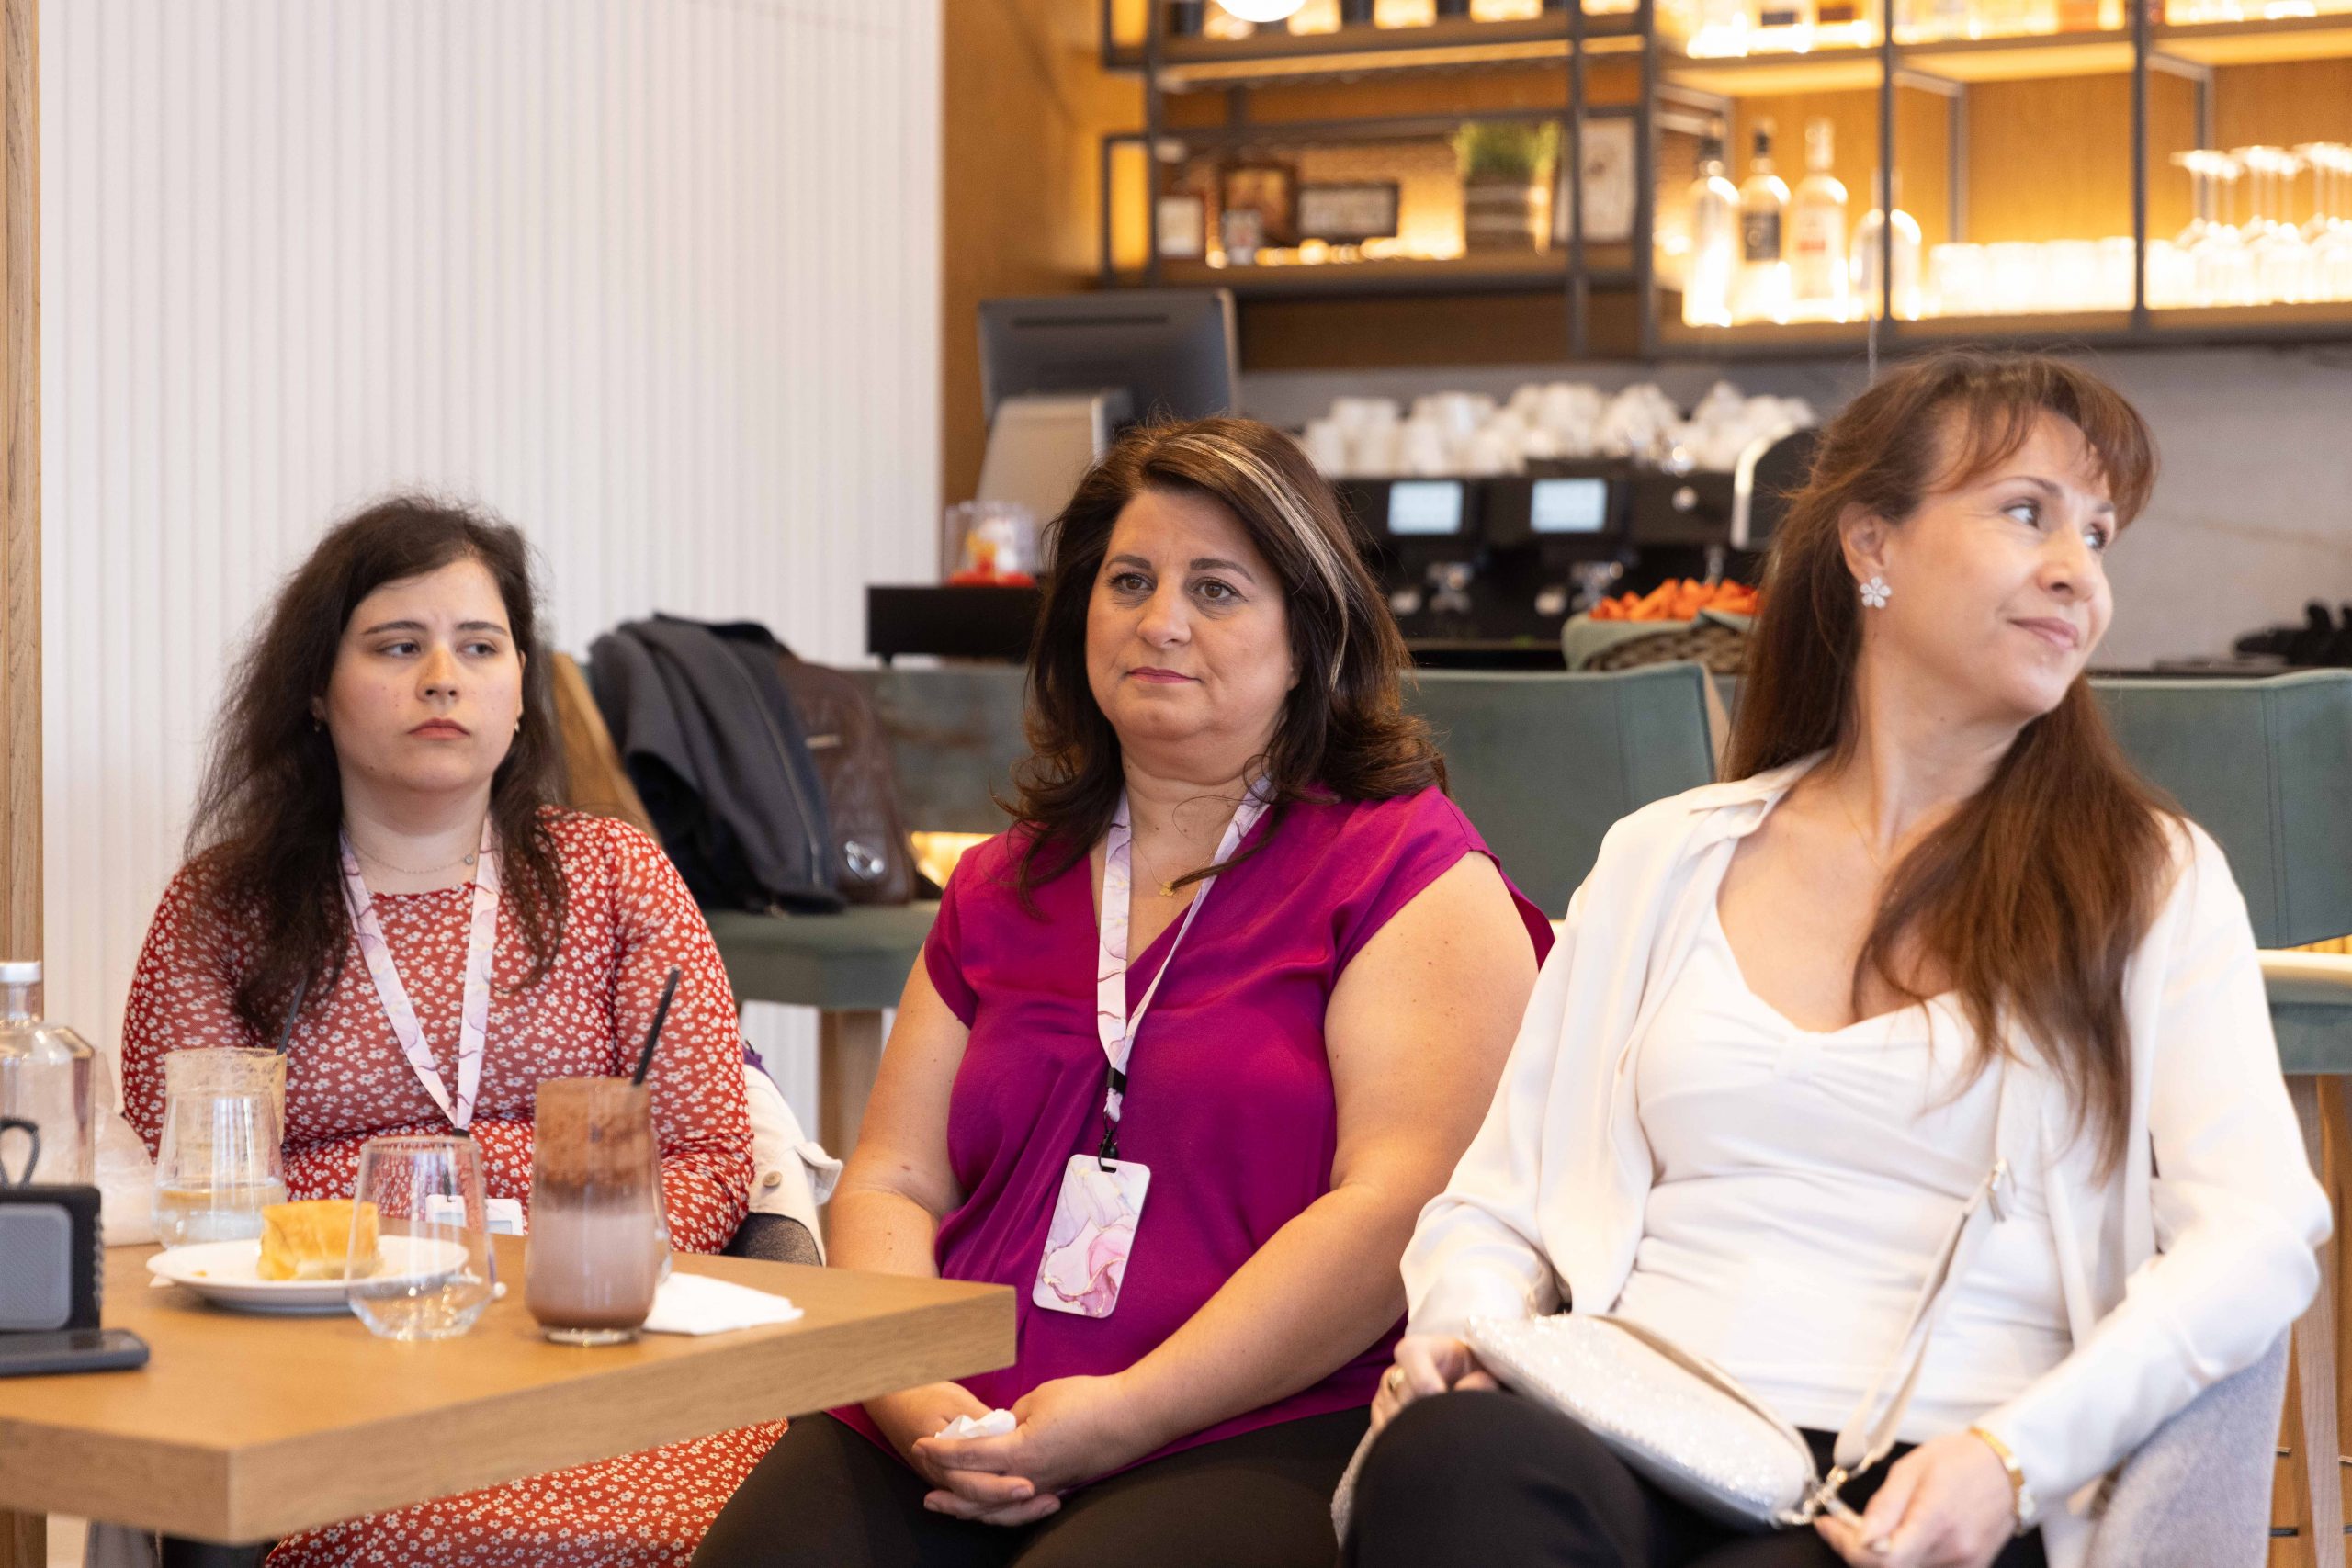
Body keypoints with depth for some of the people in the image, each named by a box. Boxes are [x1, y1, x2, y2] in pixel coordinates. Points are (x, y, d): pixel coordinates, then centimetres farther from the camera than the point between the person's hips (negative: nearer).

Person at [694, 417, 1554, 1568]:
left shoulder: (1411, 873, 3)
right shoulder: (1002, 888, 22)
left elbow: (1401, 1204, -9)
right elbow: (891, 1181, 16)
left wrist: (1126, 1414, -16)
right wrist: (909, 1393, -6)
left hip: (1258, 1433, -4)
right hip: (958, 1435, 5)